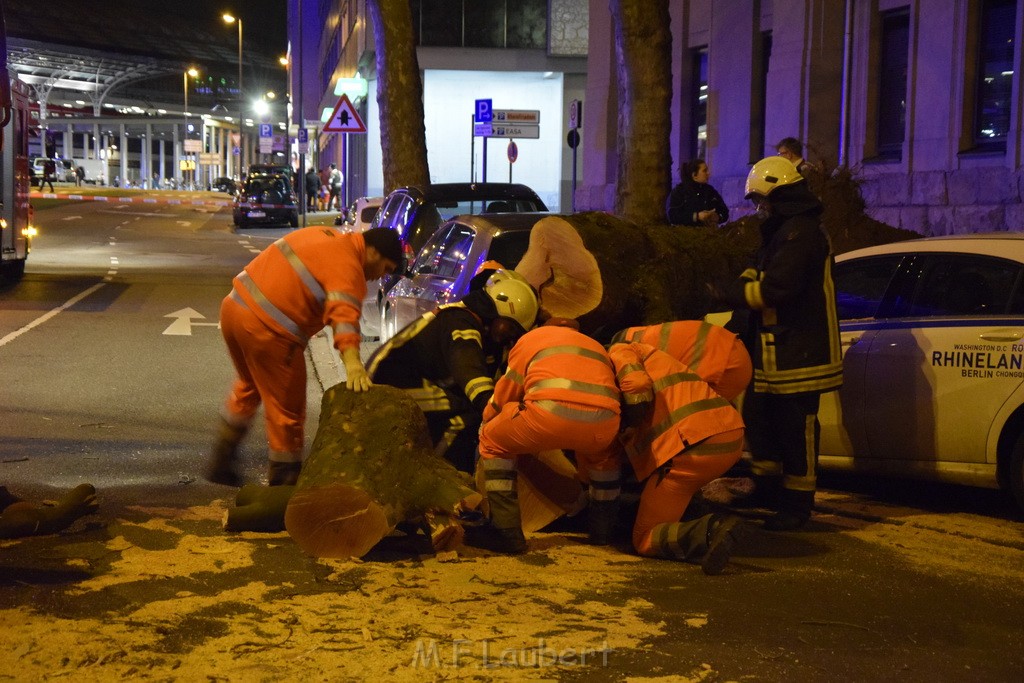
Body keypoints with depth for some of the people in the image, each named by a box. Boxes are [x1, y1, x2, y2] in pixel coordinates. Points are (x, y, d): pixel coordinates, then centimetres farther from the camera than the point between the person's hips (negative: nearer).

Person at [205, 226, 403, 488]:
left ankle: (220, 463, 39)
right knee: (287, 407, 6)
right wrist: (352, 362, -42)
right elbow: (344, 314, -30)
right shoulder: (347, 267, -14)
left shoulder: (325, 235, 15)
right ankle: (283, 480, 18)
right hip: (267, 331, -10)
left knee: (249, 387, 30)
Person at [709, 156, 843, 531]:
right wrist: (741, 283, 0)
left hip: (798, 353, -11)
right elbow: (760, 272, 20)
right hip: (776, 350, 11)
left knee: (795, 428, -3)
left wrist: (731, 292, -13)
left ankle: (797, 504, 6)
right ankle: (768, 486, 30)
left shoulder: (799, 233, -18)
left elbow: (774, 289, -24)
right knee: (757, 416, 16)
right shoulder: (783, 231, 18)